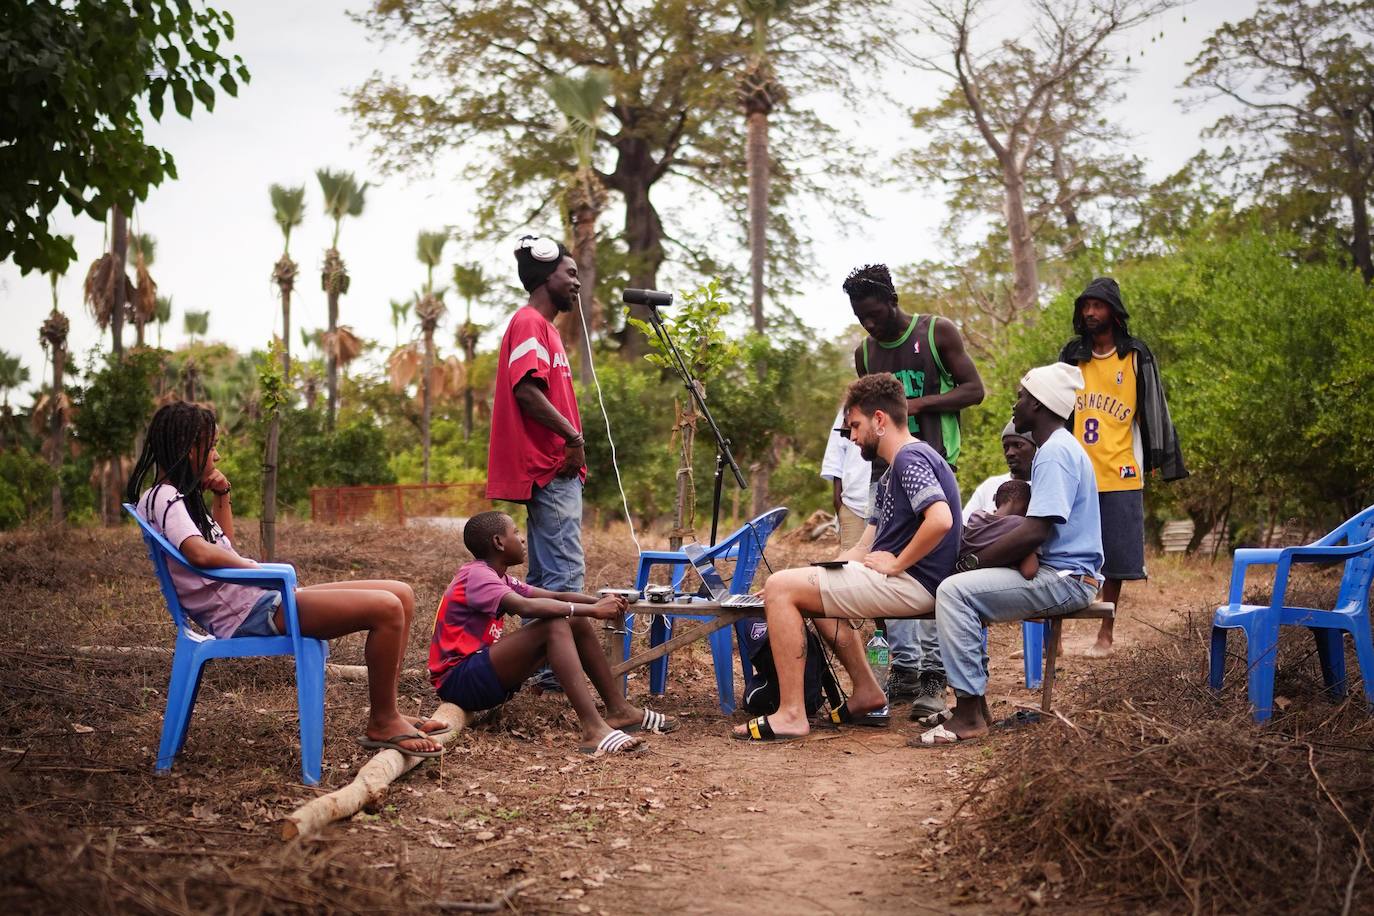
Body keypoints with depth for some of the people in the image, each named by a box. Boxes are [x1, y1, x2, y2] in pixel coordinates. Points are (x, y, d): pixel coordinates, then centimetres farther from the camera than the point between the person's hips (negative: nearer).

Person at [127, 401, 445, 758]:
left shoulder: (173, 496, 20)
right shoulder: (163, 498, -10)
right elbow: (200, 552, -28)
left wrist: (222, 496, 19)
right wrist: (256, 568, -14)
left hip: (259, 599, 11)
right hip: (245, 612, -11)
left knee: (401, 595, 5)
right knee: (386, 609, -23)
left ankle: (384, 715, 8)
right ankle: (383, 723, -7)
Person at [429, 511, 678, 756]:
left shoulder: (499, 577, 16)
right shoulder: (476, 575, -15)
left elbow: (555, 596, 10)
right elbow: (526, 607, -32)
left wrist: (600, 602, -8)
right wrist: (592, 610, -28)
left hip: (485, 677, 10)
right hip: (458, 680, -10)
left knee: (576, 622, 3)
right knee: (555, 624, -27)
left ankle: (618, 710, 7)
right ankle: (593, 729, -37)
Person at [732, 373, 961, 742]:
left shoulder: (911, 459, -11)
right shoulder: (892, 473, 22)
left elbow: (940, 519, -29)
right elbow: (862, 550, 19)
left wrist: (897, 563, -19)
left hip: (911, 583, -11)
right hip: (902, 583, 11)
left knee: (780, 588, -12)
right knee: (808, 590, 33)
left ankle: (791, 714, -15)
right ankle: (867, 695, 20)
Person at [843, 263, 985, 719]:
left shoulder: (938, 332, 0)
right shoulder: (864, 352, 14)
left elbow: (973, 389, -3)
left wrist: (918, 404, -15)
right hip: (886, 469, 5)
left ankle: (933, 674, -8)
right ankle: (905, 668, 9)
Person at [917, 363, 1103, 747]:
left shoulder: (1055, 452, -16)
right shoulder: (1056, 448, 19)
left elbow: (1035, 532, -24)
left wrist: (974, 560, -16)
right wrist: (974, 557, 12)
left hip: (1064, 579, -11)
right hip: (1056, 574, 11)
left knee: (954, 591, -23)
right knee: (960, 589, 16)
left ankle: (969, 713, -22)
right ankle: (972, 699, 10)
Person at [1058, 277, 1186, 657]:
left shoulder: (1136, 357, 4)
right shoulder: (1072, 355, 11)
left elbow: (1153, 410, 4)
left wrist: (1156, 461, -3)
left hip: (1118, 476, -2)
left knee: (1114, 559, 3)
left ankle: (1105, 637, 13)